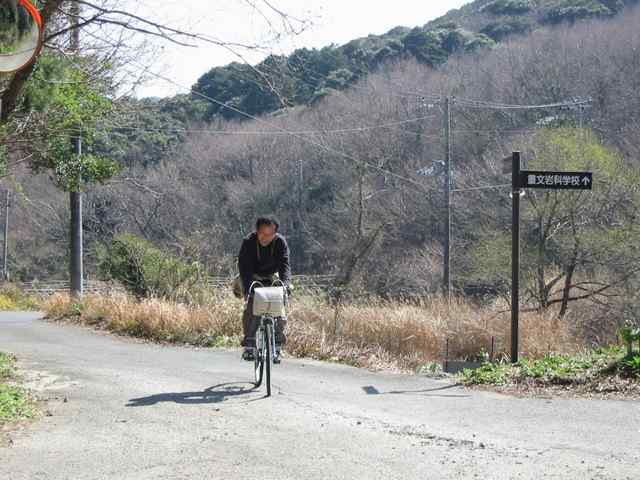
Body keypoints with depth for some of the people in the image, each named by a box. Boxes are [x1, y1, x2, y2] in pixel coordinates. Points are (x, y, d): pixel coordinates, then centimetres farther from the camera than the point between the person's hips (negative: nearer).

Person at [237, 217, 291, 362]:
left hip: (271, 279, 1)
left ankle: (277, 346, -7)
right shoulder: (248, 242, -23)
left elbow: (285, 264, -28)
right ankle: (249, 346, -14)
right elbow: (244, 267, -31)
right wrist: (248, 287, -47)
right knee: (251, 306, -21)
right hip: (252, 278, -1)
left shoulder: (280, 242, -19)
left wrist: (285, 283, -47)